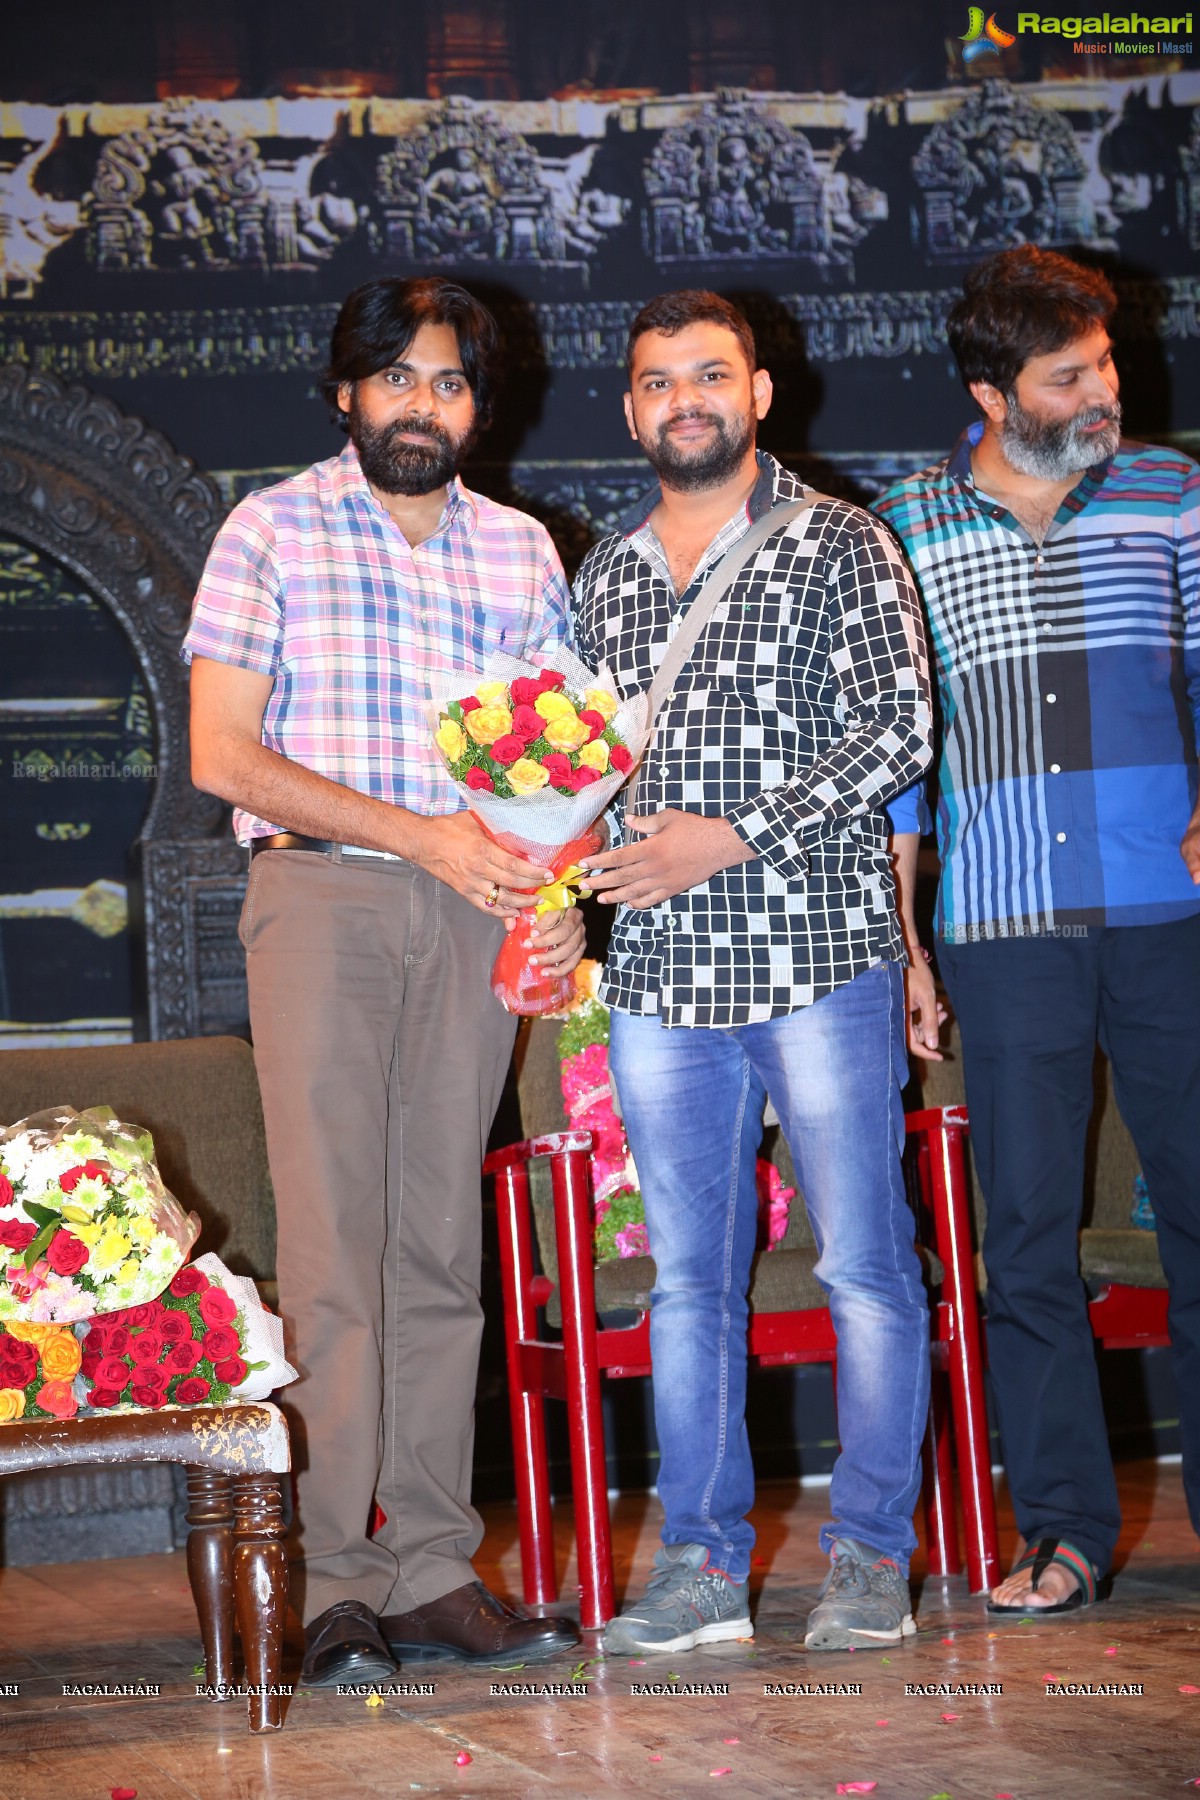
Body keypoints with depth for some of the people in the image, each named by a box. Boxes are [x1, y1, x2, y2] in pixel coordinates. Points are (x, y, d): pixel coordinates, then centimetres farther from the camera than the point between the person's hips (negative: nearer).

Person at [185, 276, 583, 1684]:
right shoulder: (273, 529, 2)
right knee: (333, 1237, -9)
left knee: (442, 1242, 4)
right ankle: (331, 1584, -7)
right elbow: (223, 754, -5)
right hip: (321, 894, -4)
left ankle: (431, 1568, 7)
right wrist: (422, 833, -12)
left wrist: (557, 894, -2)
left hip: (471, 914, 4)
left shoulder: (519, 552, 14)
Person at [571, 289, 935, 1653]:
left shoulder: (838, 546, 1)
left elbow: (900, 729, -8)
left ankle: (870, 1555, 9)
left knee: (863, 1266, 0)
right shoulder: (605, 575, 15)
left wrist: (732, 837, -14)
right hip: (660, 972, 4)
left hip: (818, 951, -4)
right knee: (686, 1276, 6)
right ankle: (700, 1562, 13)